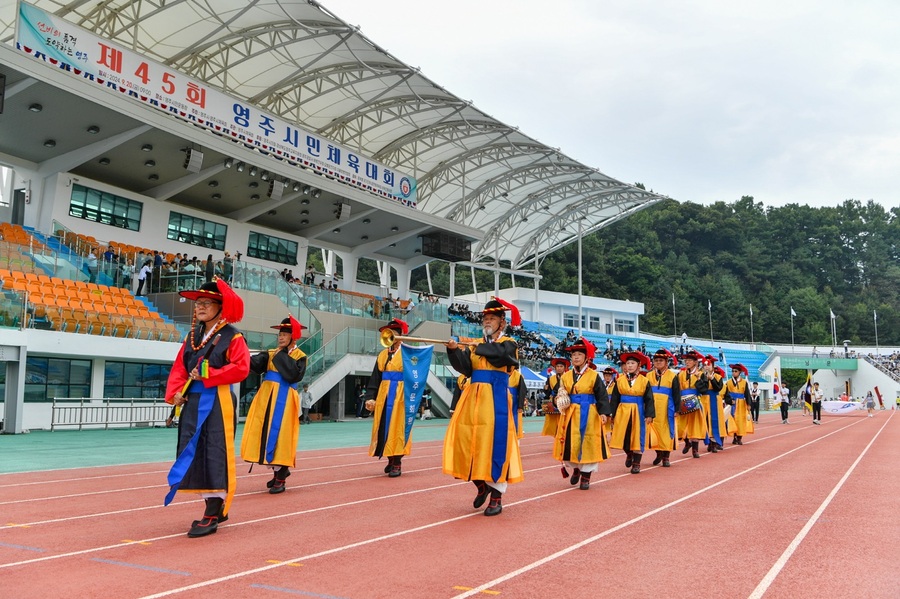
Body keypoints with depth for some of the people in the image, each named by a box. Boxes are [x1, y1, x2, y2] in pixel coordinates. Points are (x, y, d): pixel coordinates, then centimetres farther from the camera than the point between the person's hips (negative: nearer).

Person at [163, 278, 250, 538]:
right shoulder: (192, 336, 16)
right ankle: (214, 507, 21)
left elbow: (241, 369, -16)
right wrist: (175, 393, -3)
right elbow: (179, 367, 14)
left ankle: (213, 515, 0)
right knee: (195, 453, 9)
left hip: (218, 404, -7)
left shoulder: (232, 337, -6)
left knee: (215, 455, -6)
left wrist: (207, 375, -19)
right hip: (193, 403, 7)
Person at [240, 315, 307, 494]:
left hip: (284, 400, -6)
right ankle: (279, 471, 27)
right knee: (266, 433, 9)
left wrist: (282, 357, -12)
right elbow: (256, 364, -7)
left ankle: (280, 479, 1)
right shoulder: (271, 353, 12)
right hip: (267, 397, 6)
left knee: (280, 436, -7)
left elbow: (295, 374, -19)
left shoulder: (299, 356, -1)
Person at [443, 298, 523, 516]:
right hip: (473, 398, 5)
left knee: (494, 442, -7)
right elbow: (465, 368, 0)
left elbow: (498, 353, -20)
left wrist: (478, 348, -8)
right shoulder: (475, 345, 15)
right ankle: (481, 485, 22)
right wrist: (455, 351, -16)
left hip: (495, 398, -5)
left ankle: (497, 496, 2)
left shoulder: (508, 344, 3)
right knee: (467, 440, 1)